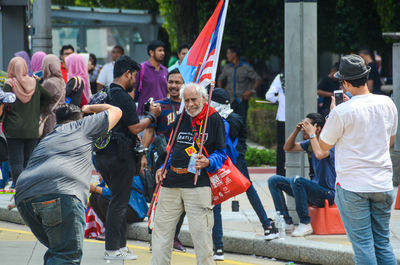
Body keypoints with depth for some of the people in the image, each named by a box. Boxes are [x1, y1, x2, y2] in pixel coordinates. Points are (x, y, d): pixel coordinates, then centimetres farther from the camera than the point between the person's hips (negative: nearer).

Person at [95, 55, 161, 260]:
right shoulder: (123, 97, -16)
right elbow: (136, 128, -16)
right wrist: (152, 115, 0)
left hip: (102, 156, 9)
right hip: (120, 156, -9)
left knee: (119, 200, 17)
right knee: (119, 203, -2)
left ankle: (119, 243, 21)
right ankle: (112, 249, 1)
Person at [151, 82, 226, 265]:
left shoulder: (214, 119, 0)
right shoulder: (181, 119, 16)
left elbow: (221, 153, 2)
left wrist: (208, 162, -18)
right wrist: (164, 168, 13)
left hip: (198, 183, -5)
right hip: (171, 183, 6)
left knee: (200, 231, -7)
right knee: (161, 227, 6)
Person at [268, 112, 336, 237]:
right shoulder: (310, 143, 8)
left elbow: (320, 154, -39)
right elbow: (288, 148, 18)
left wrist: (312, 134, -26)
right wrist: (296, 130, 2)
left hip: (328, 193, -9)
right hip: (314, 188, 9)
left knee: (296, 180, -35)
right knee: (274, 180, 4)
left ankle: (305, 224, -25)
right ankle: (286, 222, -1)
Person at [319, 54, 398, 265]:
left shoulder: (342, 112, -15)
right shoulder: (387, 104, 1)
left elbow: (324, 145, 0)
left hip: (352, 187, -5)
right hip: (383, 186, 5)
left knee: (363, 245, 0)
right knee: (383, 243, 11)